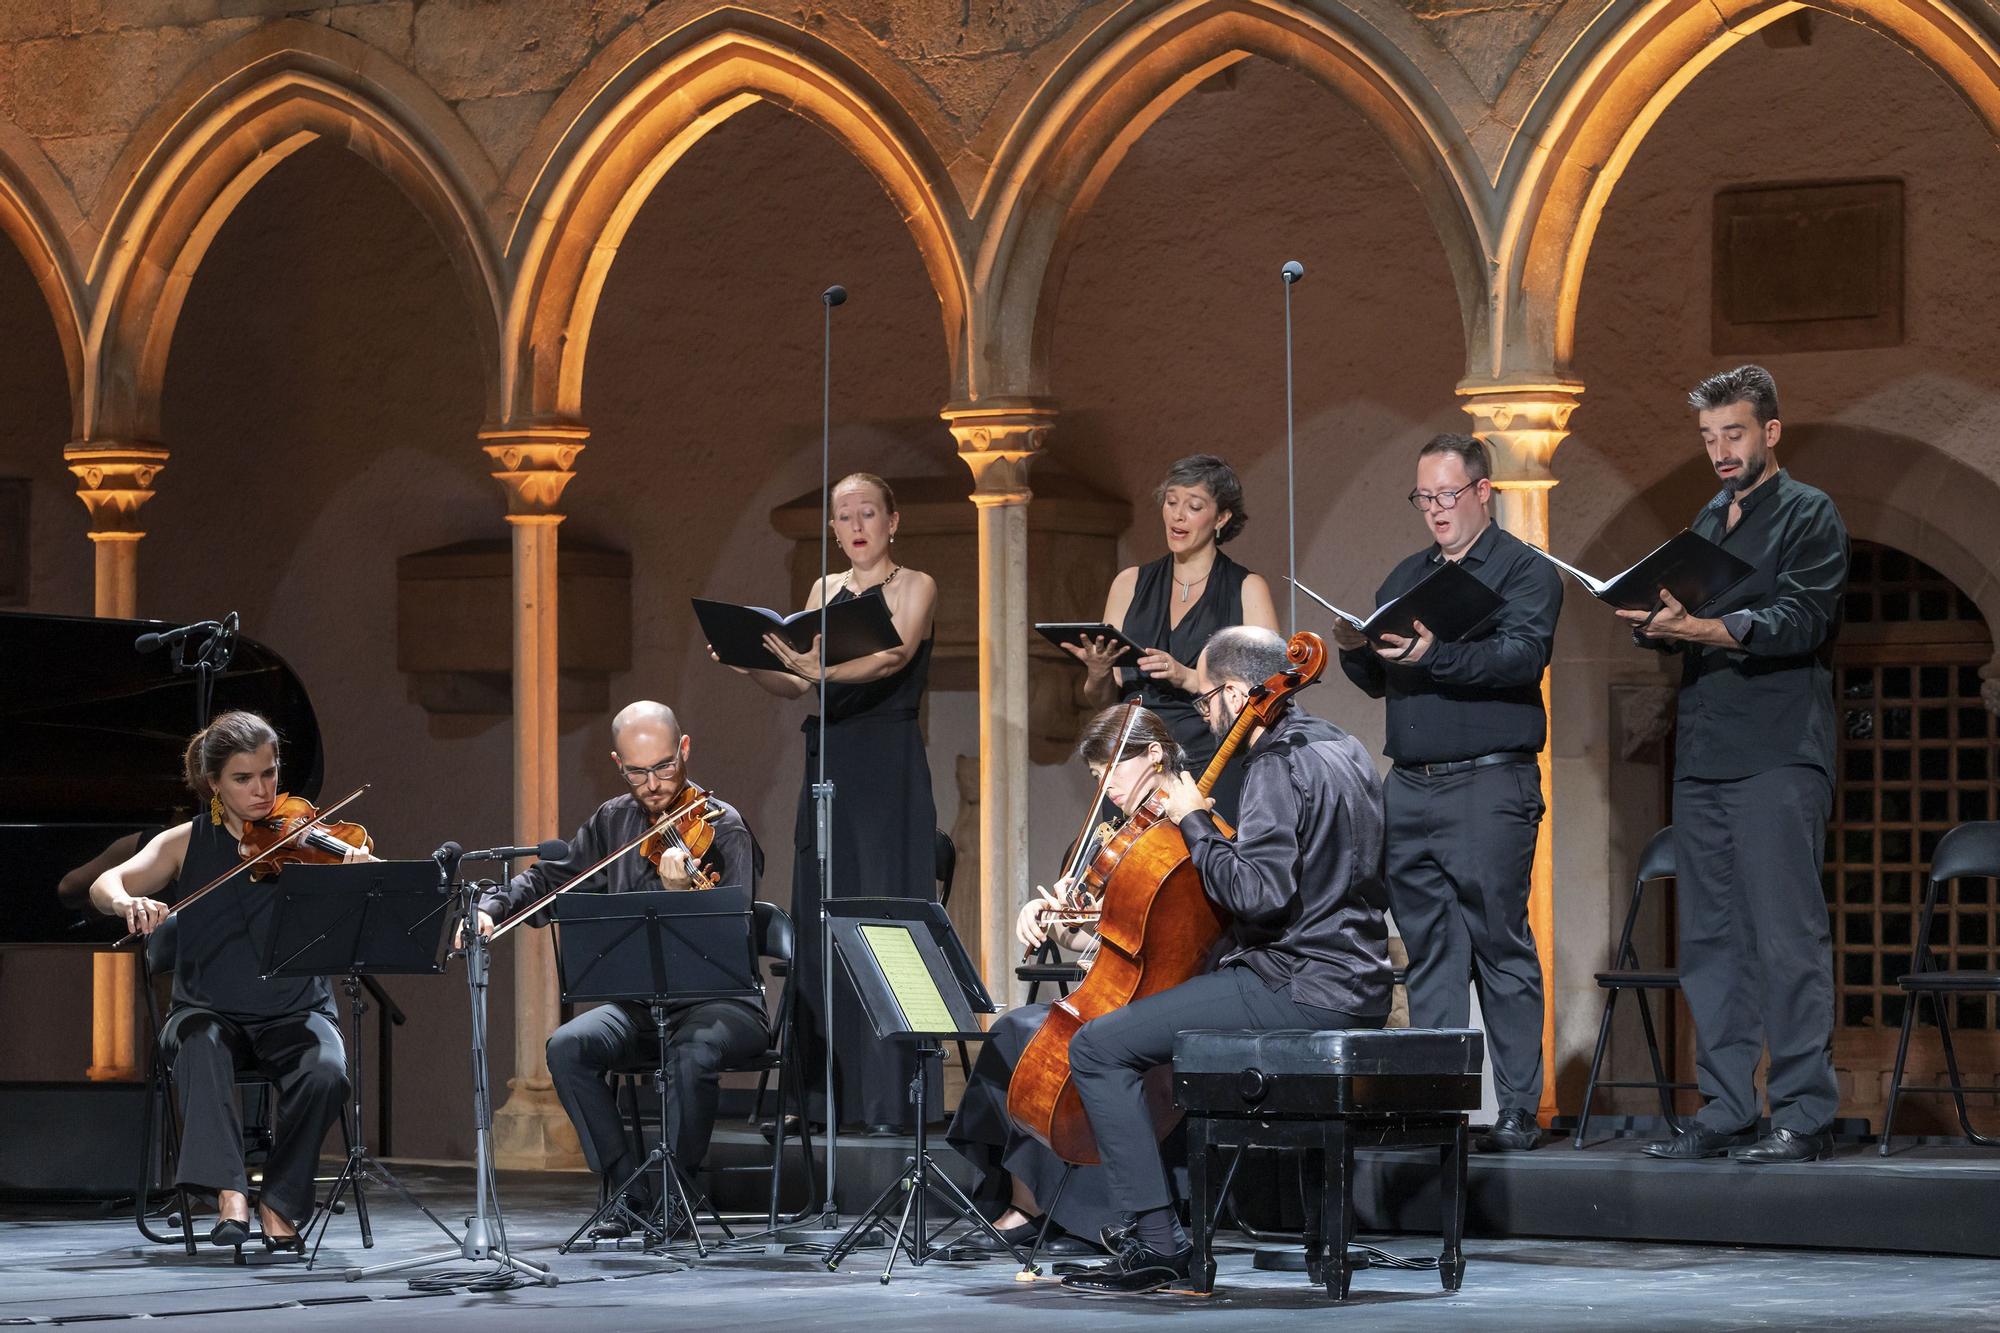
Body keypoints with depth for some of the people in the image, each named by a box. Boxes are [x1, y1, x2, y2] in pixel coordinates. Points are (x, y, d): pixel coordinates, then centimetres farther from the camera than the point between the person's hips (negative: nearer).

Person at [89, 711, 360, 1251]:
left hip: (295, 1014, 0)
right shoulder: (187, 844, 3)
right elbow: (104, 885, -9)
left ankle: (280, 1202, -12)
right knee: (201, 1045, -35)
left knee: (325, 1074, -31)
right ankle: (230, 1194, -39)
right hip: (210, 1011, 0)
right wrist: (128, 902, -33)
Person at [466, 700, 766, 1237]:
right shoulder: (613, 822, 8)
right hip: (640, 1003, 5)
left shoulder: (723, 828, -9)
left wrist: (683, 895, -37)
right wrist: (491, 907, 0)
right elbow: (551, 878, 18)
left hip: (721, 1002, -5)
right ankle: (631, 1195, -13)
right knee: (568, 1047, -23)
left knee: (692, 1053, -37)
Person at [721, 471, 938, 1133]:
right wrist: (750, 665, -8)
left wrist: (821, 669, -36)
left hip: (889, 773, -6)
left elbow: (892, 658, -19)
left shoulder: (914, 587, 0)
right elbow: (796, 685, 12)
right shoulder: (826, 591, 16)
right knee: (820, 928, 2)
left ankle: (890, 1098, -11)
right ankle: (834, 1096, 4)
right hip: (827, 767, 6)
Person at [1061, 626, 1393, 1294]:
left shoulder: (1280, 768, -16)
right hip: (1355, 985, 10)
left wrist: (1195, 823, -14)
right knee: (1180, 1022, 34)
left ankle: (1156, 1242, -14)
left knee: (1098, 1046, -10)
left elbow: (1258, 895, -26)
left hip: (1300, 990, -10)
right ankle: (1185, 1205, 34)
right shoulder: (1343, 749, 15)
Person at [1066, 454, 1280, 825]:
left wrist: (1188, 677, -17)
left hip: (1214, 772, -3)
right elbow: (1101, 700, 14)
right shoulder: (1131, 585, 15)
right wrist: (1098, 675, -8)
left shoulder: (1247, 590, 5)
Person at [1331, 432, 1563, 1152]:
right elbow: (1377, 682, 20)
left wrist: (1434, 655, -30)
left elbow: (1522, 656, -16)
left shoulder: (1525, 571, 1)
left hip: (1489, 787, -6)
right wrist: (1356, 651, -3)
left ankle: (1518, 1107, -4)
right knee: (1429, 953, 6)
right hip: (1409, 788, 6)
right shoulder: (1405, 577, 20)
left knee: (1500, 946, -6)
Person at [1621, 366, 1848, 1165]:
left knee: (1788, 939, -9)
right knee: (1710, 943, 6)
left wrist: (1707, 629, -26)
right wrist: (1655, 624, -1)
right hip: (1703, 759, 7)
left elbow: (1802, 621, -14)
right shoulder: (1708, 522, 22)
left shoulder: (1808, 516, 0)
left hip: (1777, 760, -7)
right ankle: (1727, 1113, 10)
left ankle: (1805, 1117, -8)